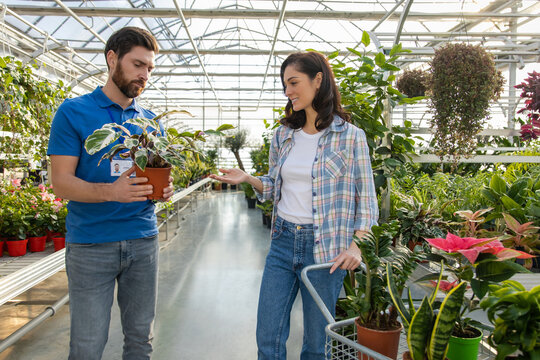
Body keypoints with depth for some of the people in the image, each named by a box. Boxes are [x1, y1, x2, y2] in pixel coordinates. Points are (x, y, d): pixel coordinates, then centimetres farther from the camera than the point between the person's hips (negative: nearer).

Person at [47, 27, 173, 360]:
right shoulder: (74, 112, -3)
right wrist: (111, 191, -26)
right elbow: (61, 182, -9)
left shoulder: (150, 120, 10)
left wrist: (164, 189, -8)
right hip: (90, 244, -4)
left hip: (143, 241, 4)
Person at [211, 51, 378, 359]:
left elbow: (366, 198, -4)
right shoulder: (283, 136, 7)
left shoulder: (351, 137, -7)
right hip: (283, 242, 4)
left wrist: (356, 244, -15)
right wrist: (247, 179, -2)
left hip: (325, 248, -4)